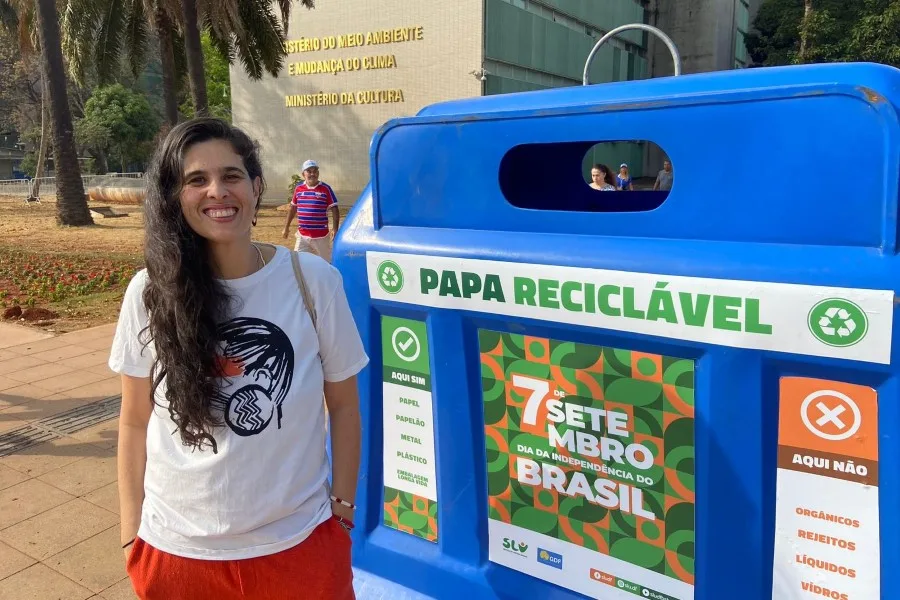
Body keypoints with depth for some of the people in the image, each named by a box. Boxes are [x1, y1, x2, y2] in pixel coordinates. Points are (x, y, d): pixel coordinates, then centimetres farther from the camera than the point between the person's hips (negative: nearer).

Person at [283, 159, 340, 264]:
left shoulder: (325, 188, -5)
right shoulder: (298, 189, 5)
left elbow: (334, 210, -5)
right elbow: (293, 208, 17)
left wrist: (335, 229, -14)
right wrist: (286, 227, 20)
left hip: (321, 235, -3)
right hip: (302, 235, 3)